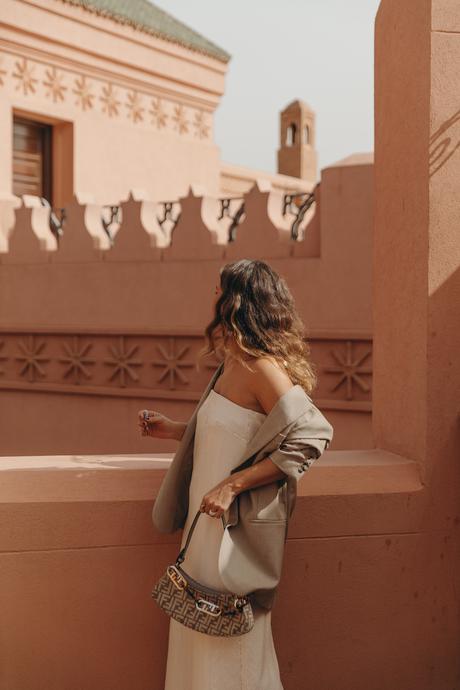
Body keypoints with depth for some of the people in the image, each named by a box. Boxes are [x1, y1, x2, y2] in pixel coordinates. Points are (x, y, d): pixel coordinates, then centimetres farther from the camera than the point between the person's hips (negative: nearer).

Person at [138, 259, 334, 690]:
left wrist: (232, 484, -24)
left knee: (228, 637, 5)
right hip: (209, 515, 9)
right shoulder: (232, 363, 7)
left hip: (237, 525, -9)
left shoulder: (261, 367, -20)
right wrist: (172, 430, 18)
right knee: (202, 632, 18)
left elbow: (311, 436, -25)